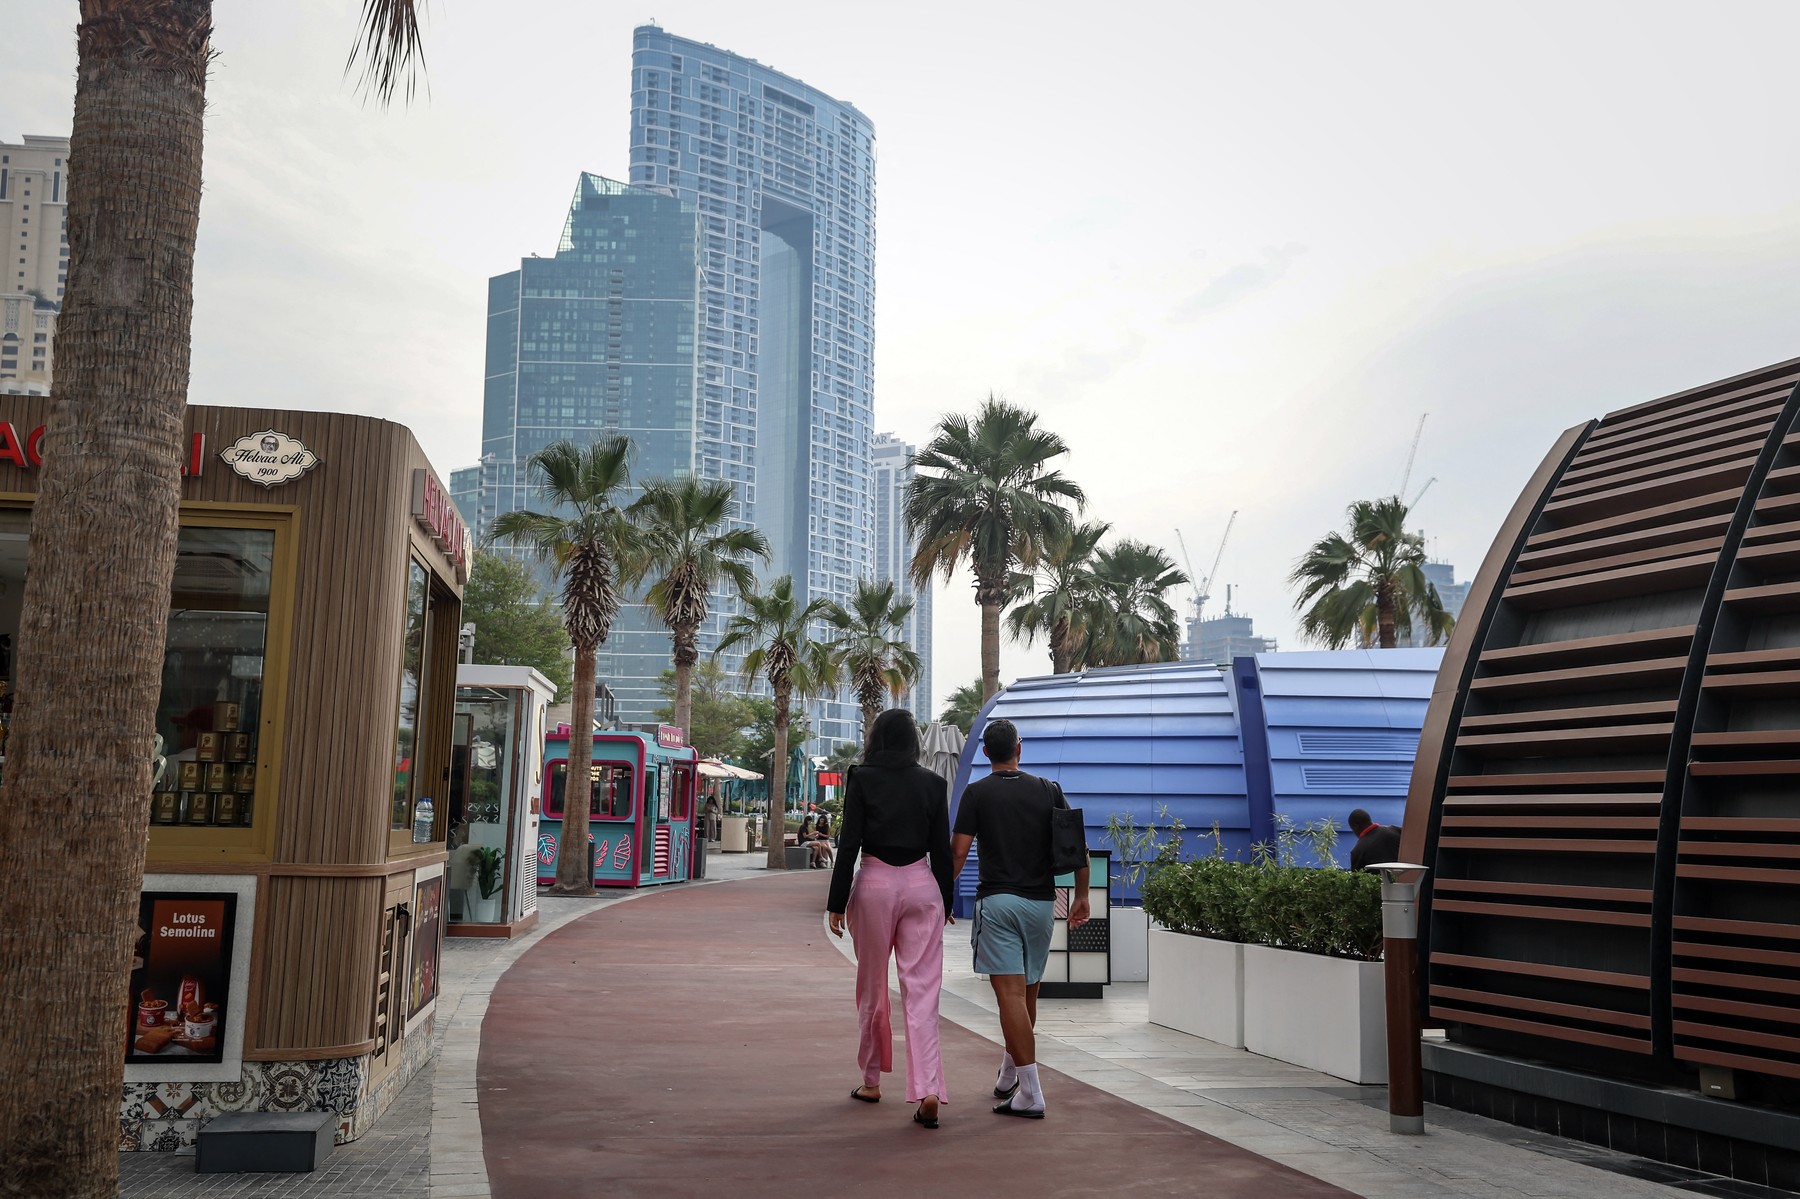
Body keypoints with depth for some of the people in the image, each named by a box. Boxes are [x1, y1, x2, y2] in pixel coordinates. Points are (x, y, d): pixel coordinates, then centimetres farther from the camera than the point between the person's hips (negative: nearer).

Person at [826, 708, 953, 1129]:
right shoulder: (932, 783, 2)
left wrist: (837, 902, -1)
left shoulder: (862, 779, -3)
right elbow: (942, 849, 5)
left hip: (875, 884, -1)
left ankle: (872, 1081, 26)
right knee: (922, 990, -1)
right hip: (921, 885, 1)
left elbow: (848, 844, -5)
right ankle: (928, 1090, -12)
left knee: (872, 988, 14)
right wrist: (946, 901, 13)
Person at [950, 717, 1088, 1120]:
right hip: (1042, 902, 4)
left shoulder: (977, 793, -2)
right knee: (1027, 994, 17)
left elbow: (958, 852, -7)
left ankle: (1030, 1093, -12)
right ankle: (1009, 1077, 33)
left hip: (998, 901, -4)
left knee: (1011, 994, -7)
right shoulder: (1048, 790, 6)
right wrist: (1082, 896, 11)